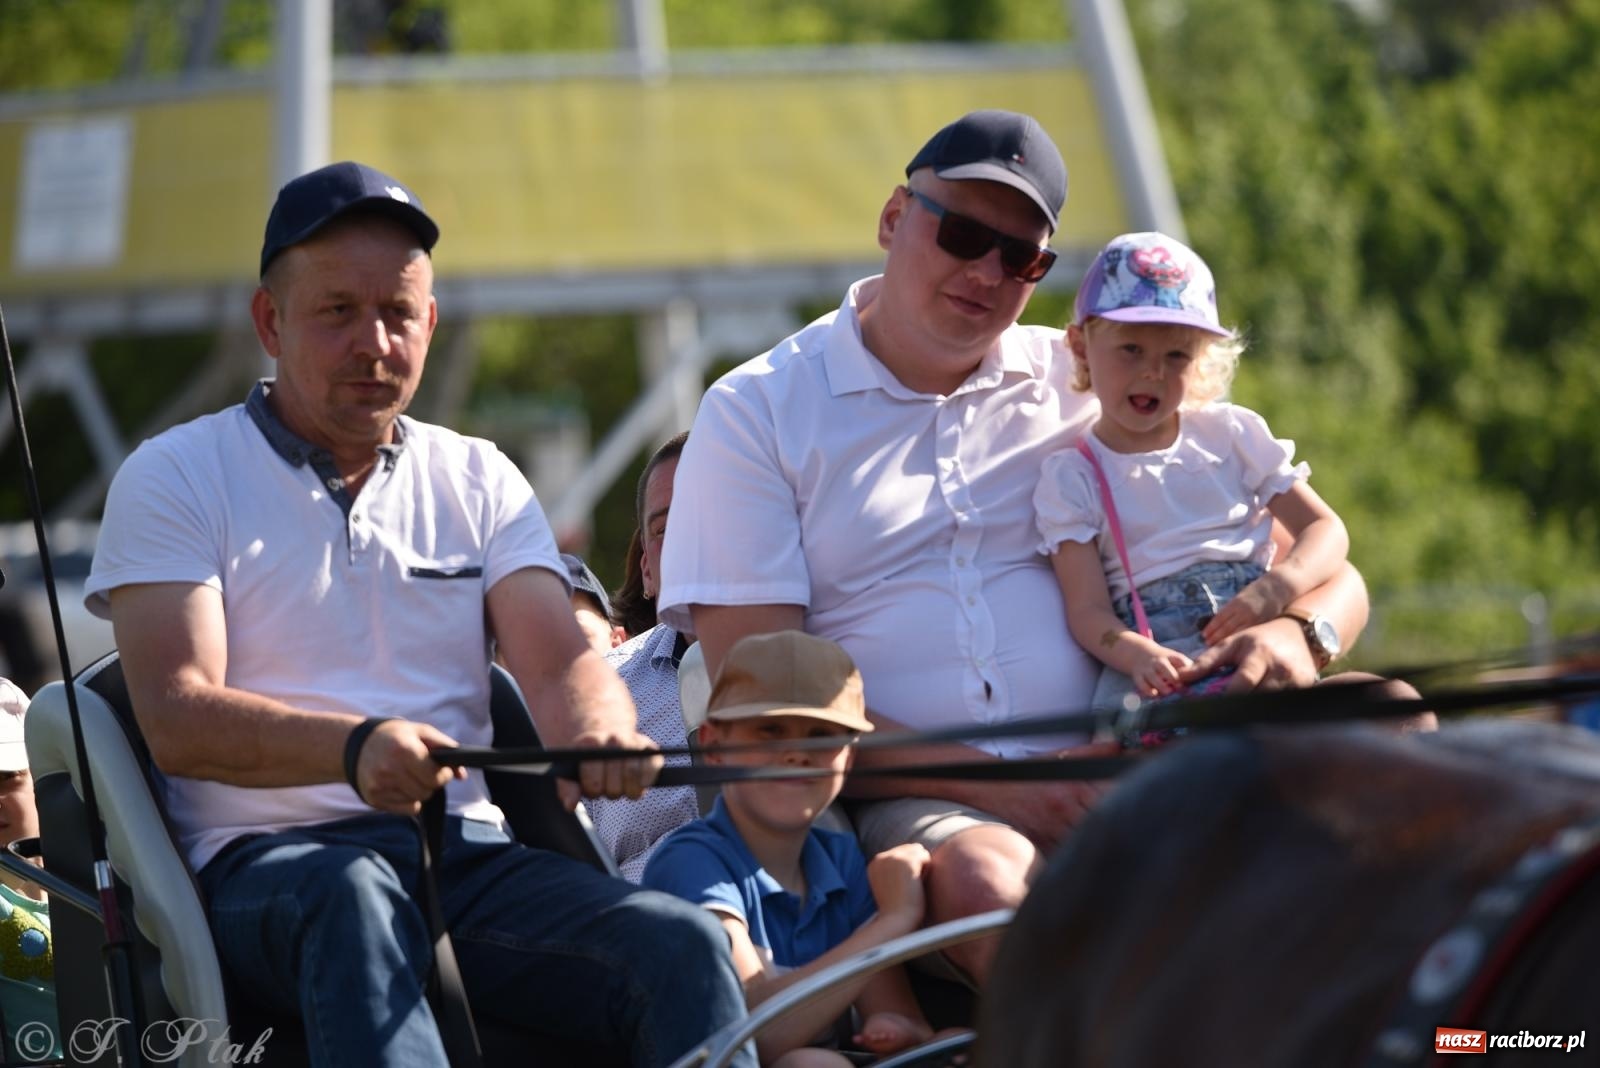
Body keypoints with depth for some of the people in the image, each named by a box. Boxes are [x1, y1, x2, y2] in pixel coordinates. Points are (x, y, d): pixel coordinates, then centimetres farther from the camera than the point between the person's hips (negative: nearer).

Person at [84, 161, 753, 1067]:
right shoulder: (176, 478, 7)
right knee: (350, 898, -41)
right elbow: (177, 721, -6)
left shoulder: (479, 480, 20)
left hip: (468, 859, 4)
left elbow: (561, 661, 6)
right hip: (267, 857, -4)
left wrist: (601, 733, -21)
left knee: (682, 948, -27)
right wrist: (353, 749, -27)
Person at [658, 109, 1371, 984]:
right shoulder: (757, 412, 9)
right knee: (986, 880, -40)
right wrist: (991, 784, -13)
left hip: (1111, 776, 3)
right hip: (908, 802, -3)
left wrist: (1294, 633, -9)